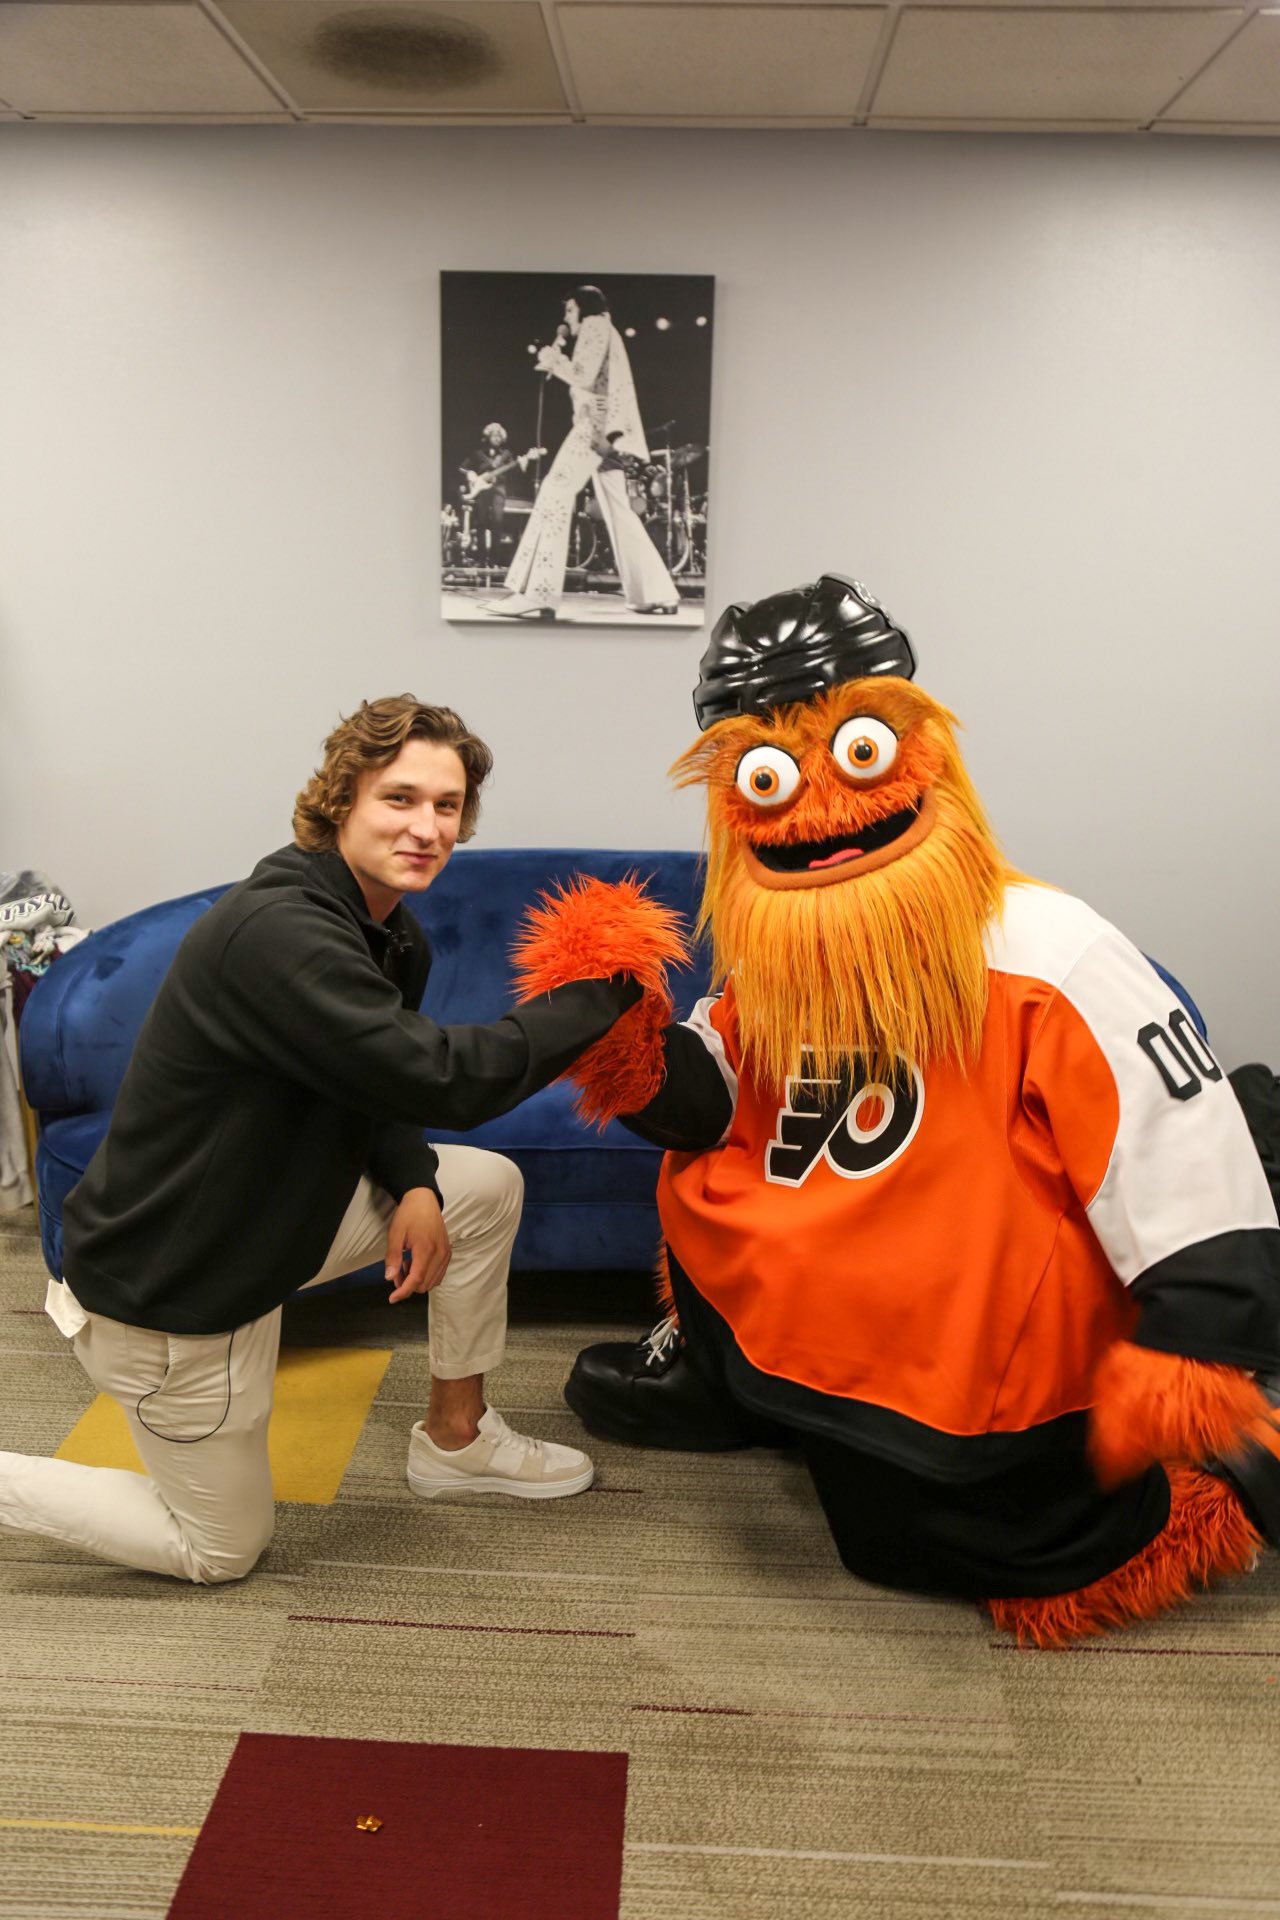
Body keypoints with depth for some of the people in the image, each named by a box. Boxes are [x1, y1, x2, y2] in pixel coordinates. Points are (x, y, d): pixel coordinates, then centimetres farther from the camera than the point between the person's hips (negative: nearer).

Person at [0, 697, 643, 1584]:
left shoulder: (397, 937, 0)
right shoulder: (276, 931, -31)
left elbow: (378, 1086, 10)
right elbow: (441, 1076, -34)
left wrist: (415, 1184, -10)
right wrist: (608, 990, -26)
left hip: (269, 1214, 9)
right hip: (166, 1289, -9)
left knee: (487, 1187, 7)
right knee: (221, 1550, 10)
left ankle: (455, 1439, 23)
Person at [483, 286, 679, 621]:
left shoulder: (595, 324, 0)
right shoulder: (602, 331, 29)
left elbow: (585, 378, -12)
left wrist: (554, 362, 2)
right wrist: (557, 363, 18)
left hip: (597, 424, -10)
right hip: (605, 427, 10)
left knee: (555, 495, -18)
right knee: (619, 513, 9)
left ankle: (537, 595, -29)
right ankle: (658, 594, 7)